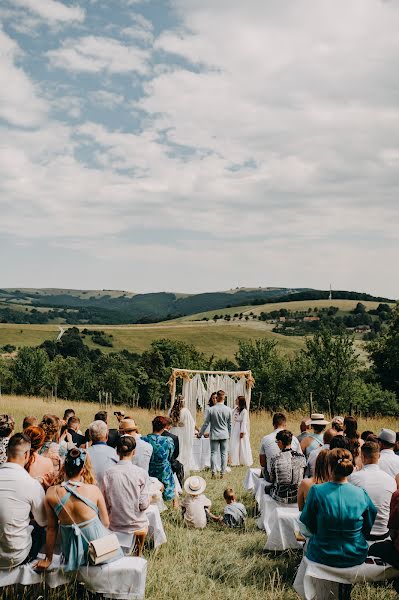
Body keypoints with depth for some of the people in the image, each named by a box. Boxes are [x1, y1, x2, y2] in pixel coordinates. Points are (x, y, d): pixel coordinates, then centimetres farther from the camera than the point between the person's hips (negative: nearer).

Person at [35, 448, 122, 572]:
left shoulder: (51, 493, -11)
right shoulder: (93, 490, -15)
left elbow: (51, 528, -3)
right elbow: (106, 523, -3)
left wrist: (48, 558, 9)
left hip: (73, 555, 4)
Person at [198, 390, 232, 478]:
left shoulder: (211, 409, -10)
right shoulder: (228, 410, -4)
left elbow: (206, 423, -4)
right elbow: (230, 424, 7)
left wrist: (200, 433, 8)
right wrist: (229, 434, 21)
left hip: (214, 435, -1)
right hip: (224, 435, 1)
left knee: (214, 453, 4)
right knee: (224, 454, 6)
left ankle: (214, 472, 0)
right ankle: (223, 473, 8)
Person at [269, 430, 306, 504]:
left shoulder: (275, 459, -17)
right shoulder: (301, 457, -8)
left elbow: (271, 479, -2)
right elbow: (302, 477, 6)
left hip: (281, 498, -3)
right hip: (298, 497, 3)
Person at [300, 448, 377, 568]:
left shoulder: (316, 491, -17)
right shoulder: (361, 493, -12)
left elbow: (308, 524, -4)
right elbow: (369, 529, 0)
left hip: (323, 557, -2)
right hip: (356, 557, 2)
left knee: (308, 543, 31)